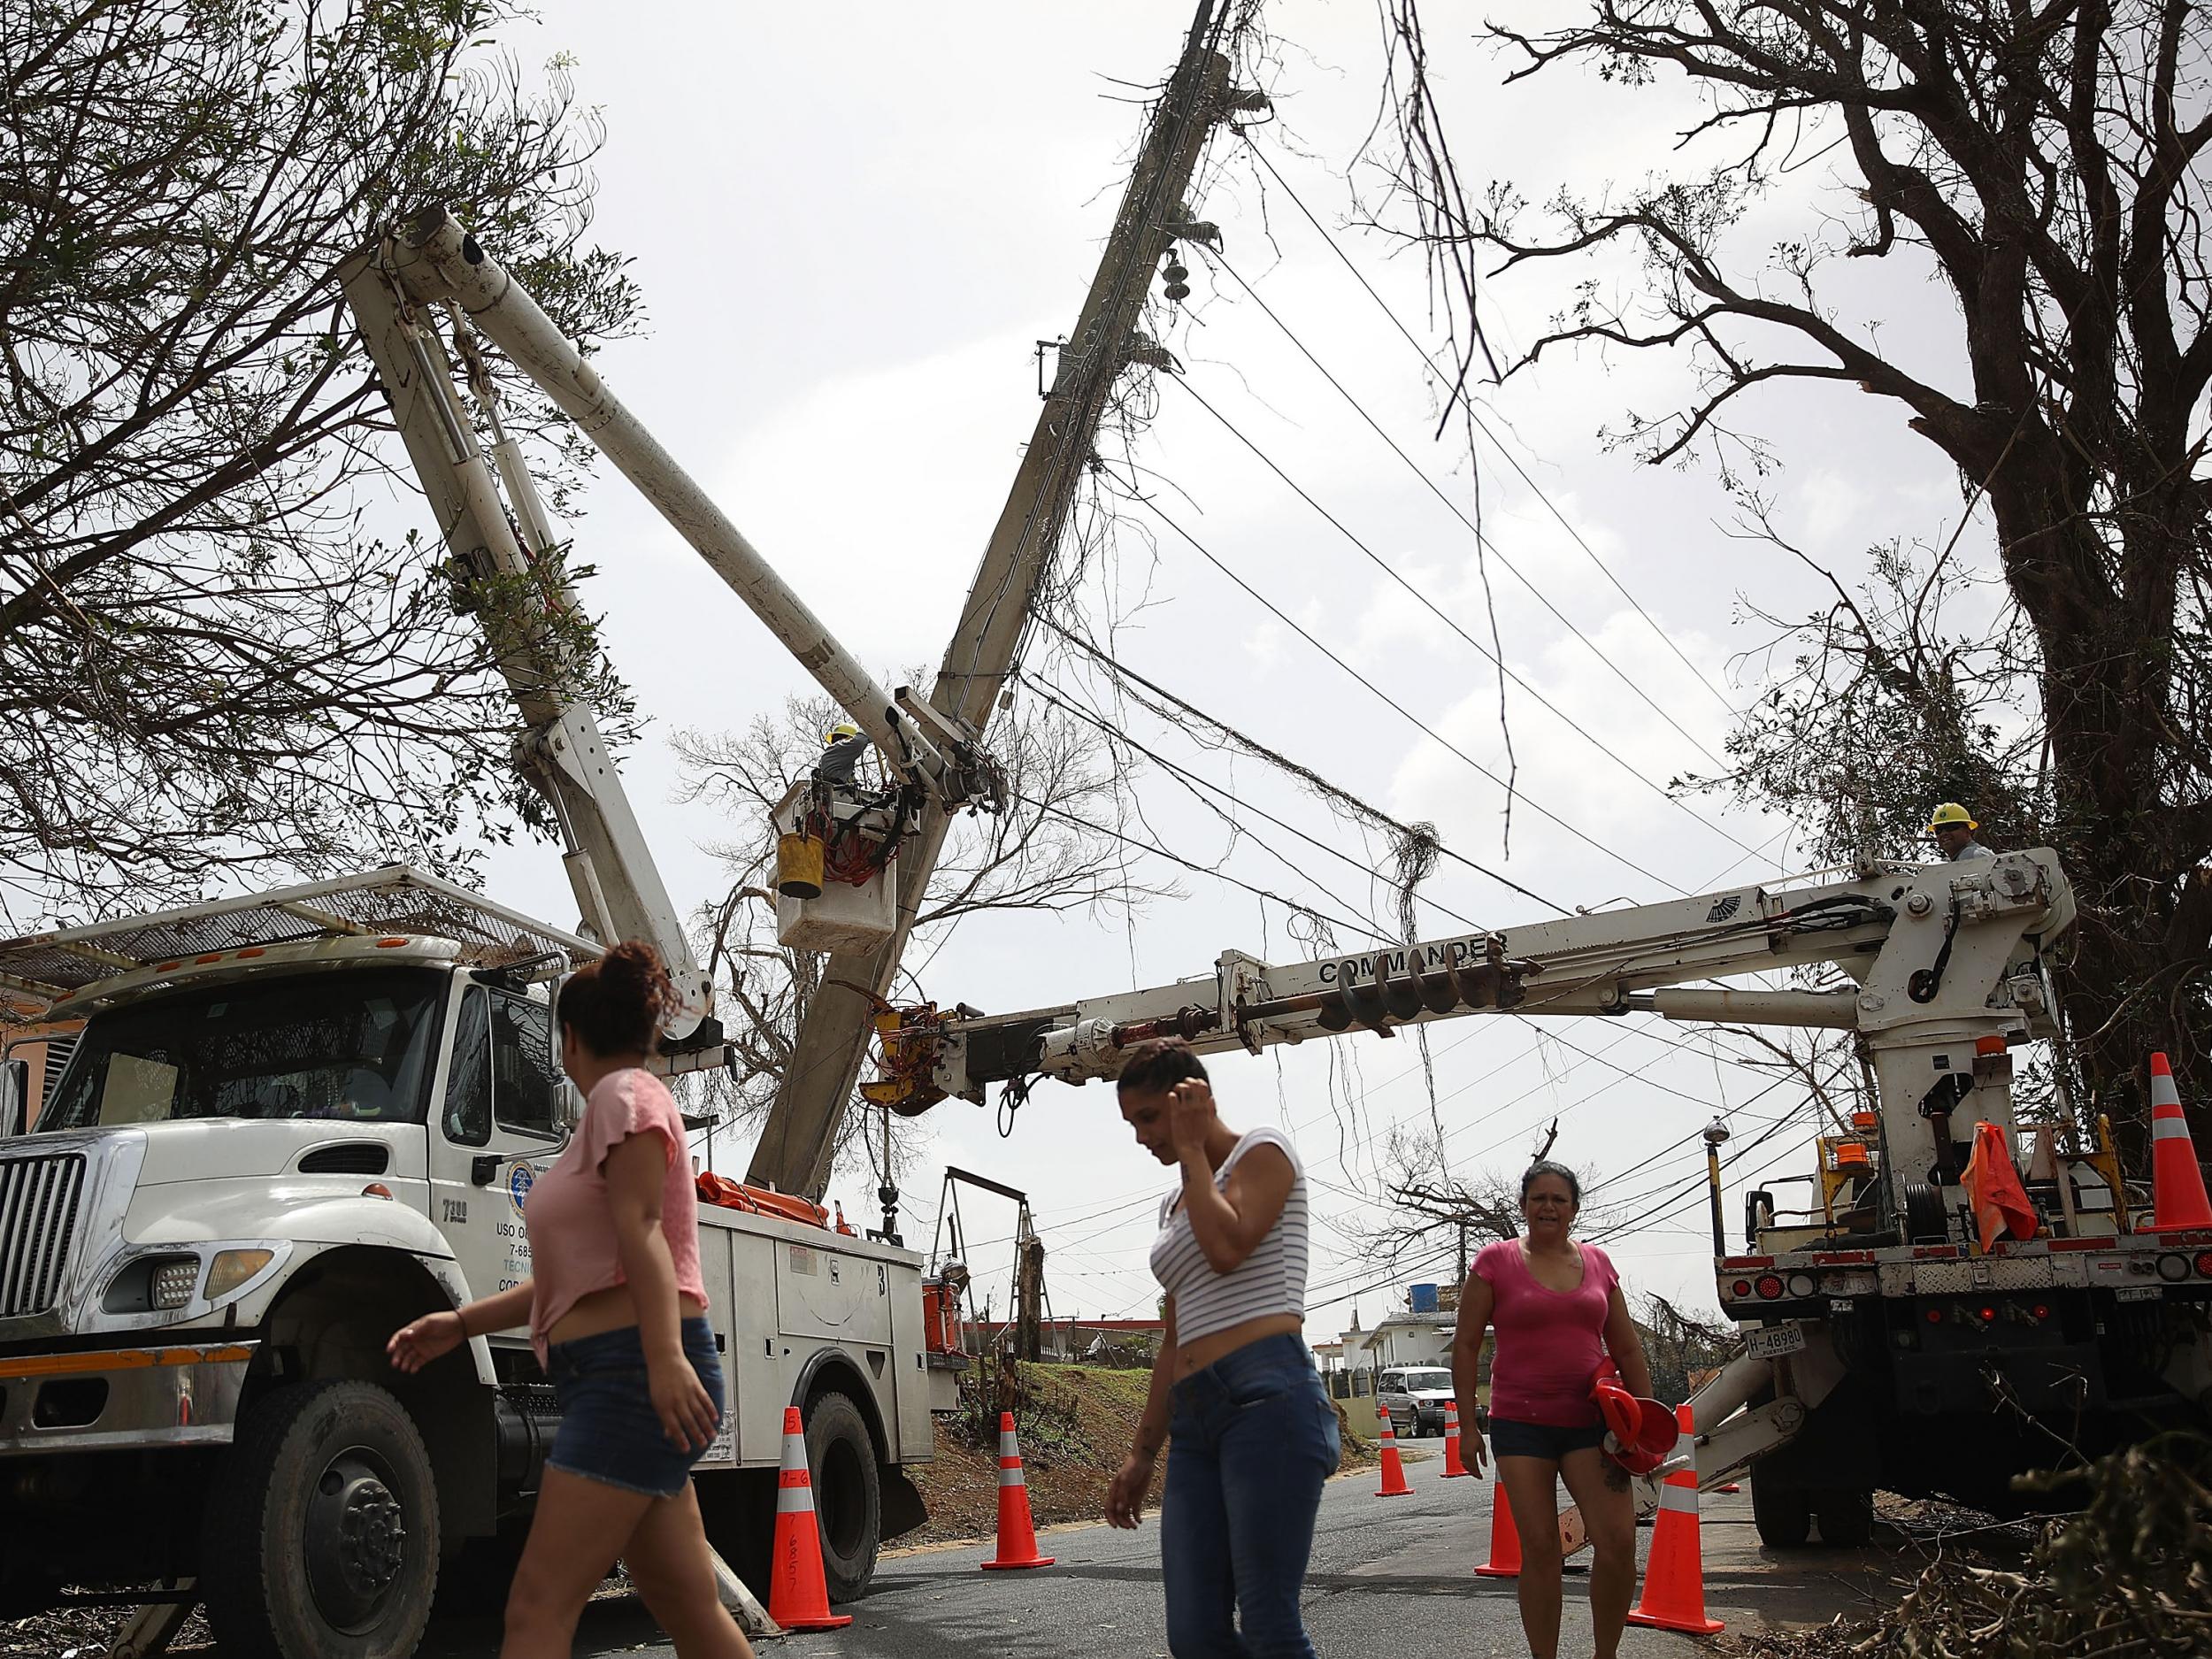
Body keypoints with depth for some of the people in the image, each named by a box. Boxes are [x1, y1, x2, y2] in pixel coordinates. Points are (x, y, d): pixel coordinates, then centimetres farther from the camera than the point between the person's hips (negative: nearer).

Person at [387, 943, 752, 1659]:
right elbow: (579, 1276, 24)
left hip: (634, 1373, -10)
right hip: (614, 1378, 10)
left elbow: (640, 1231, -18)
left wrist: (665, 1357, -28)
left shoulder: (624, 1094, -4)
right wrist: (463, 1323, 20)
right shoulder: (608, 1114, 25)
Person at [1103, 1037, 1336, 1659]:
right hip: (1195, 1418, 8)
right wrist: (1142, 1454, 23)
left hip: (1266, 1397, -8)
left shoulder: (1263, 1151, 4)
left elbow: (1227, 1248, -16)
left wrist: (1191, 1148, -3)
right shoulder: (1175, 1204, 26)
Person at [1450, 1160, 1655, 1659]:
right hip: (1521, 1425, -2)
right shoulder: (1496, 1261, 0)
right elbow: (1466, 1344, 2)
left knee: (1619, 1542, -9)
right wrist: (1467, 1424, -2)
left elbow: (1627, 1349, 14)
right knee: (1540, 1550, -2)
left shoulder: (1597, 1263, 10)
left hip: (1590, 1421, 2)